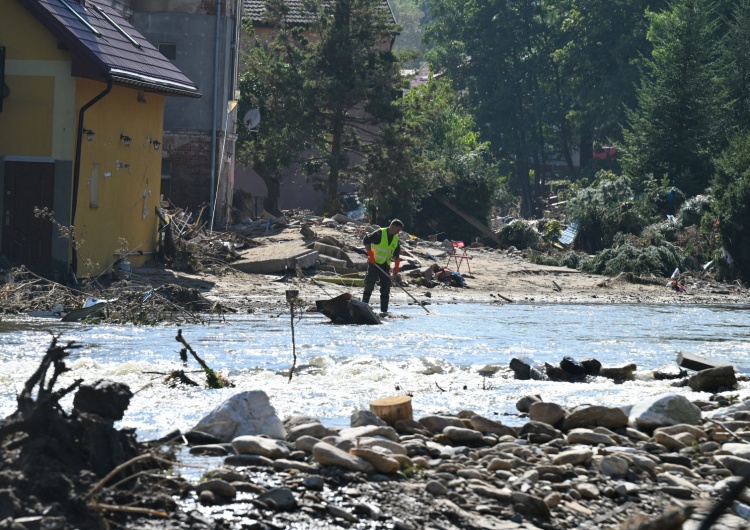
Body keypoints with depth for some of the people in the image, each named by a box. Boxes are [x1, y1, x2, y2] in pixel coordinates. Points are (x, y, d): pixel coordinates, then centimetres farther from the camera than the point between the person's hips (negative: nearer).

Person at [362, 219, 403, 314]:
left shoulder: (396, 239, 8)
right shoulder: (379, 234, -13)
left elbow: (396, 253, 18)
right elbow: (366, 240, -17)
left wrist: (396, 266, 10)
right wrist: (370, 254, -21)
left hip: (385, 265, 6)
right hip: (374, 263, -6)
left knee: (386, 287, 3)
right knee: (370, 284, -10)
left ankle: (384, 310, 7)